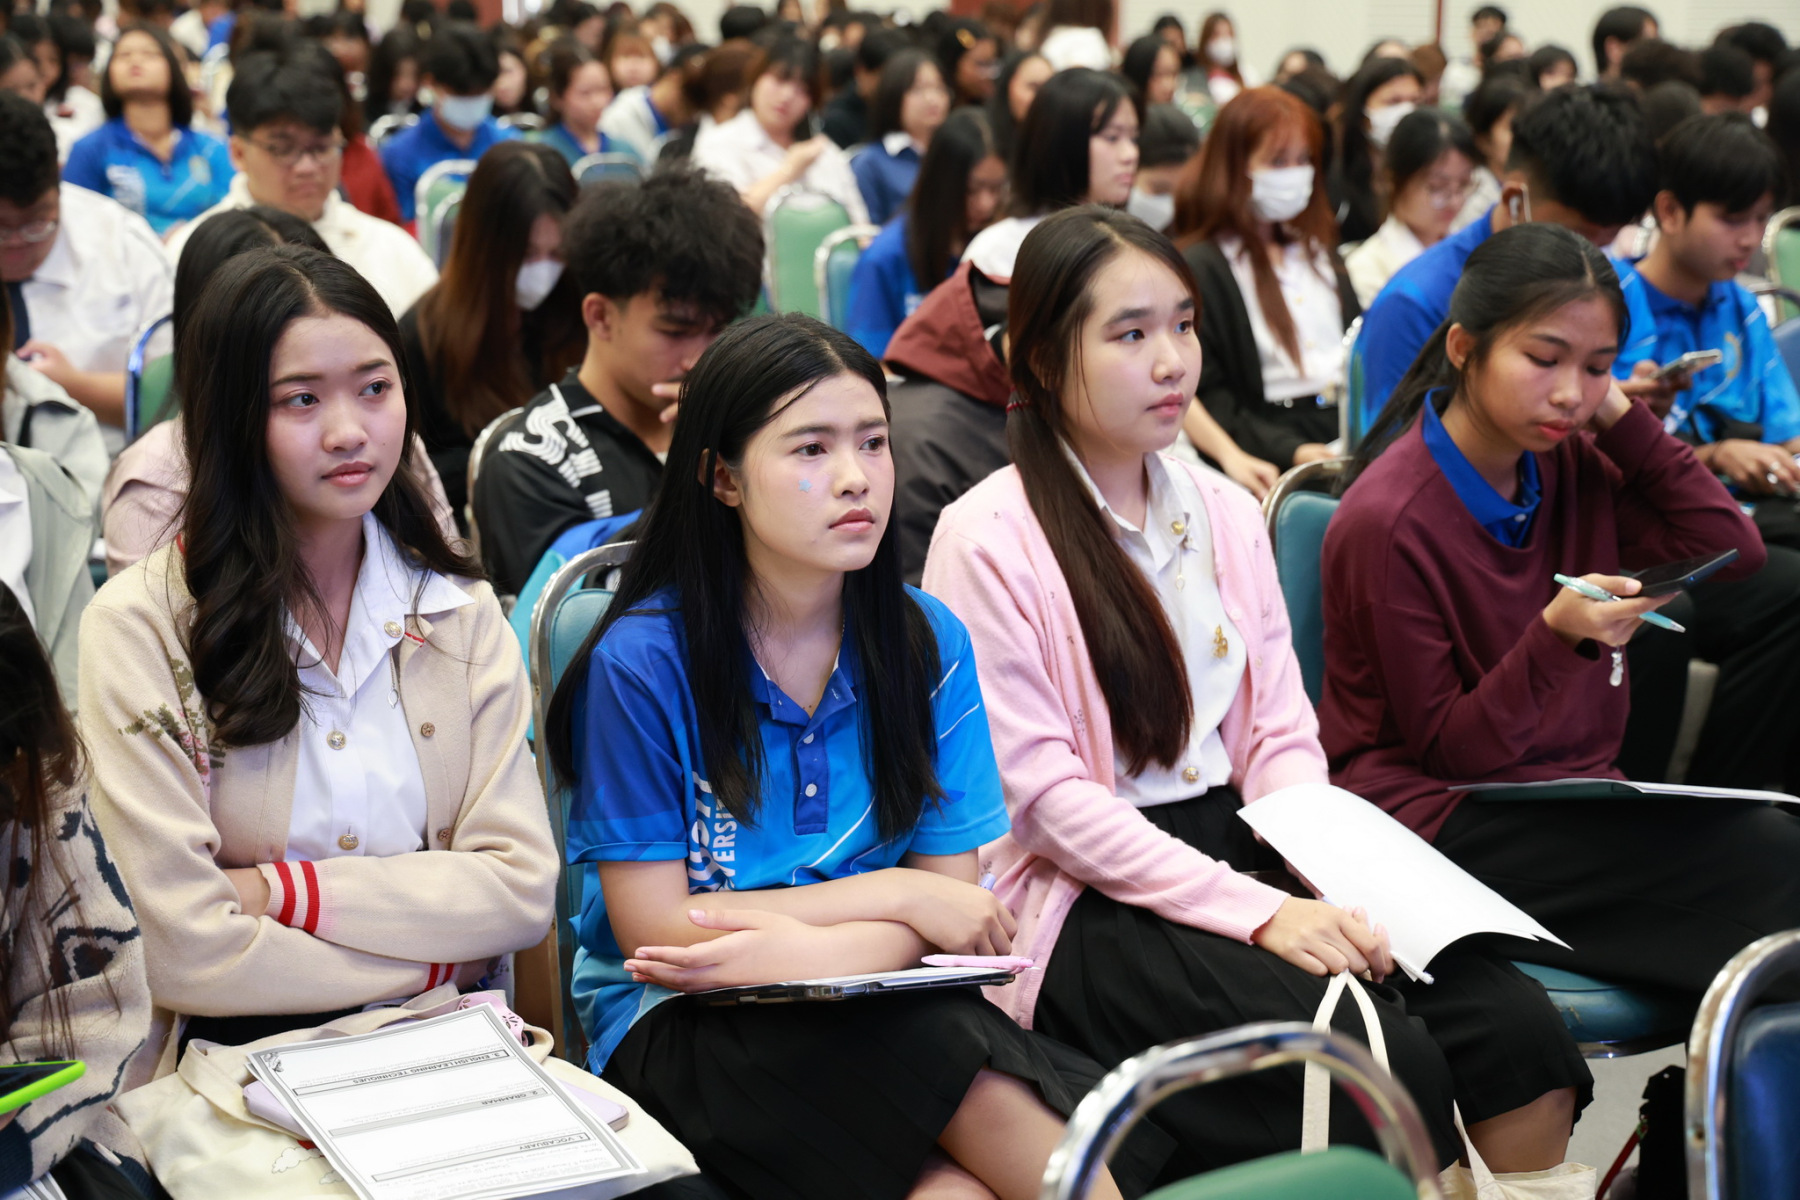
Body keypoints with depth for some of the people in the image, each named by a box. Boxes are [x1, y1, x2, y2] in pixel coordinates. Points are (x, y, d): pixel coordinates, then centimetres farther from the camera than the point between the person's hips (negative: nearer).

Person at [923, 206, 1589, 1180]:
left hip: (1242, 857, 6)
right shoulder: (987, 541, -6)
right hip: (1089, 902, -6)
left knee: (1515, 1025, -18)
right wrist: (1258, 914, -18)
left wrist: (1328, 891, -9)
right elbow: (1046, 798, -12)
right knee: (1391, 1063, -28)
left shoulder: (1226, 514, 15)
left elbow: (1282, 737, 11)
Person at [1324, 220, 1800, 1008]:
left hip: (1573, 791, 8)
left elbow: (1733, 553, 5)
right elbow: (1443, 749, -12)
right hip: (1436, 816, -7)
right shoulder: (1387, 520, -15)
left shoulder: (1570, 461, 5)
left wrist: (1623, 420, -2)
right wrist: (1558, 639, -28)